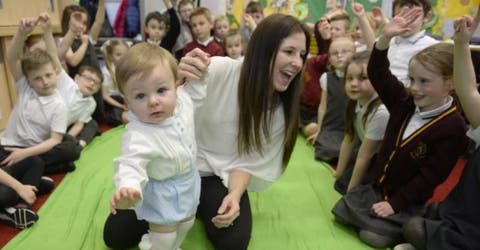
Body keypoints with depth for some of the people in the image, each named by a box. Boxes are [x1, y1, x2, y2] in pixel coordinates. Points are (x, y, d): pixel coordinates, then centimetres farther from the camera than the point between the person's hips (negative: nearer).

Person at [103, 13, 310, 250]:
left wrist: (235, 195, -26)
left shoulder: (278, 112, -7)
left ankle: (199, 208, 11)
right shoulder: (219, 71, -22)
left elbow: (247, 161, -5)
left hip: (219, 178, 2)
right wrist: (178, 79, -41)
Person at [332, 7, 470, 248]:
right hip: (377, 185, 6)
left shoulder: (453, 127, -20)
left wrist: (395, 203, -19)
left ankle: (404, 228, 11)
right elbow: (377, 75, -10)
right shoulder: (405, 103, -3)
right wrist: (385, 38, -25)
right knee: (340, 211, 3)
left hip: (408, 200, -6)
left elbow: (430, 176, -20)